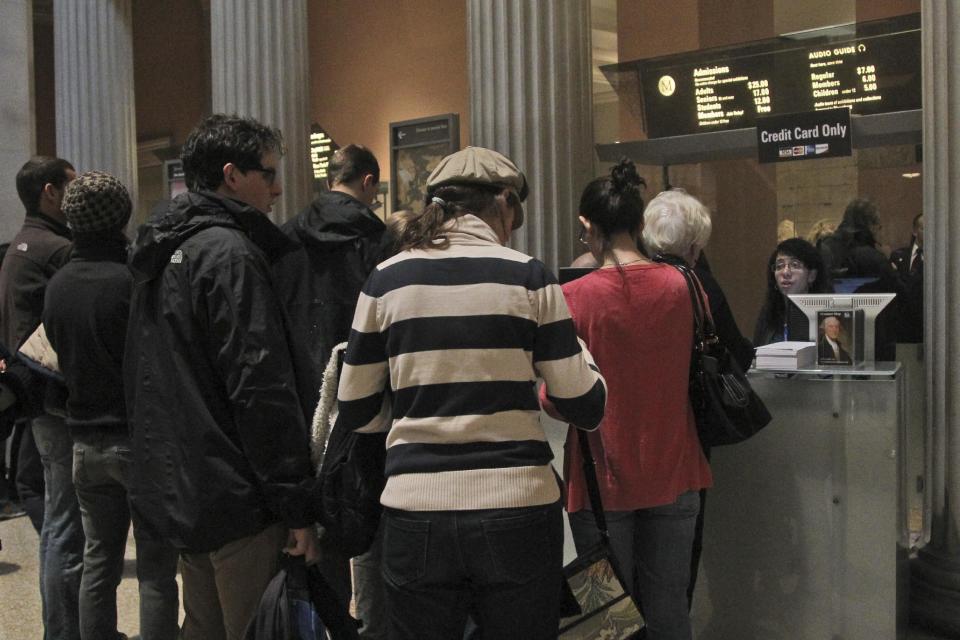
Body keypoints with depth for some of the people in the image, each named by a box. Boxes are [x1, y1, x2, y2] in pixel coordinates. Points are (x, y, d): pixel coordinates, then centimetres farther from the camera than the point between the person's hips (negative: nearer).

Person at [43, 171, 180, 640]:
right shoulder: (133, 279, -17)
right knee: (156, 567, 2)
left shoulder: (57, 285, 4)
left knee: (99, 561, 15)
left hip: (85, 440, 6)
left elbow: (58, 358, 14)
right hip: (141, 441, -6)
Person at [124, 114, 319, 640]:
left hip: (174, 492, 10)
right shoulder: (229, 252, -16)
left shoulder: (161, 251, 14)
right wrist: (297, 506, -17)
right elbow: (262, 389, -21)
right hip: (234, 499, -10)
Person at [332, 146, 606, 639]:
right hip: (518, 511, -1)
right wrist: (574, 345, 17)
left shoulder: (385, 279, 1)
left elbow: (355, 413, 5)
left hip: (416, 515, 1)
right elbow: (585, 408, -2)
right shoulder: (528, 275, -4)